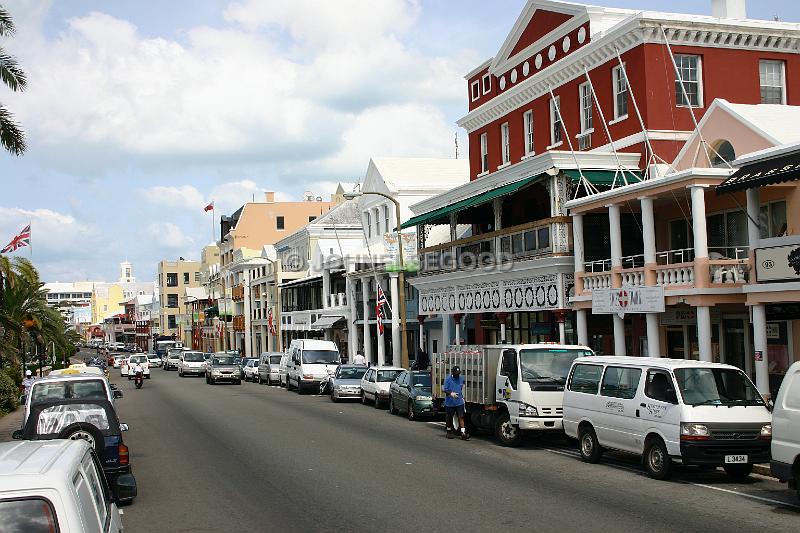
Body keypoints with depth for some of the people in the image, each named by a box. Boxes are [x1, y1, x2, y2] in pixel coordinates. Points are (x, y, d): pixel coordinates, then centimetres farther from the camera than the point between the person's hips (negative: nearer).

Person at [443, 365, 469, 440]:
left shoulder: (461, 379, 8)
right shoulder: (448, 379, -8)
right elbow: (445, 389, -12)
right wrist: (451, 393, -28)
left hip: (459, 402, 3)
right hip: (450, 403, -3)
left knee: (461, 417, -7)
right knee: (449, 418, 10)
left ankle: (463, 434, -12)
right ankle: (449, 432, 28)